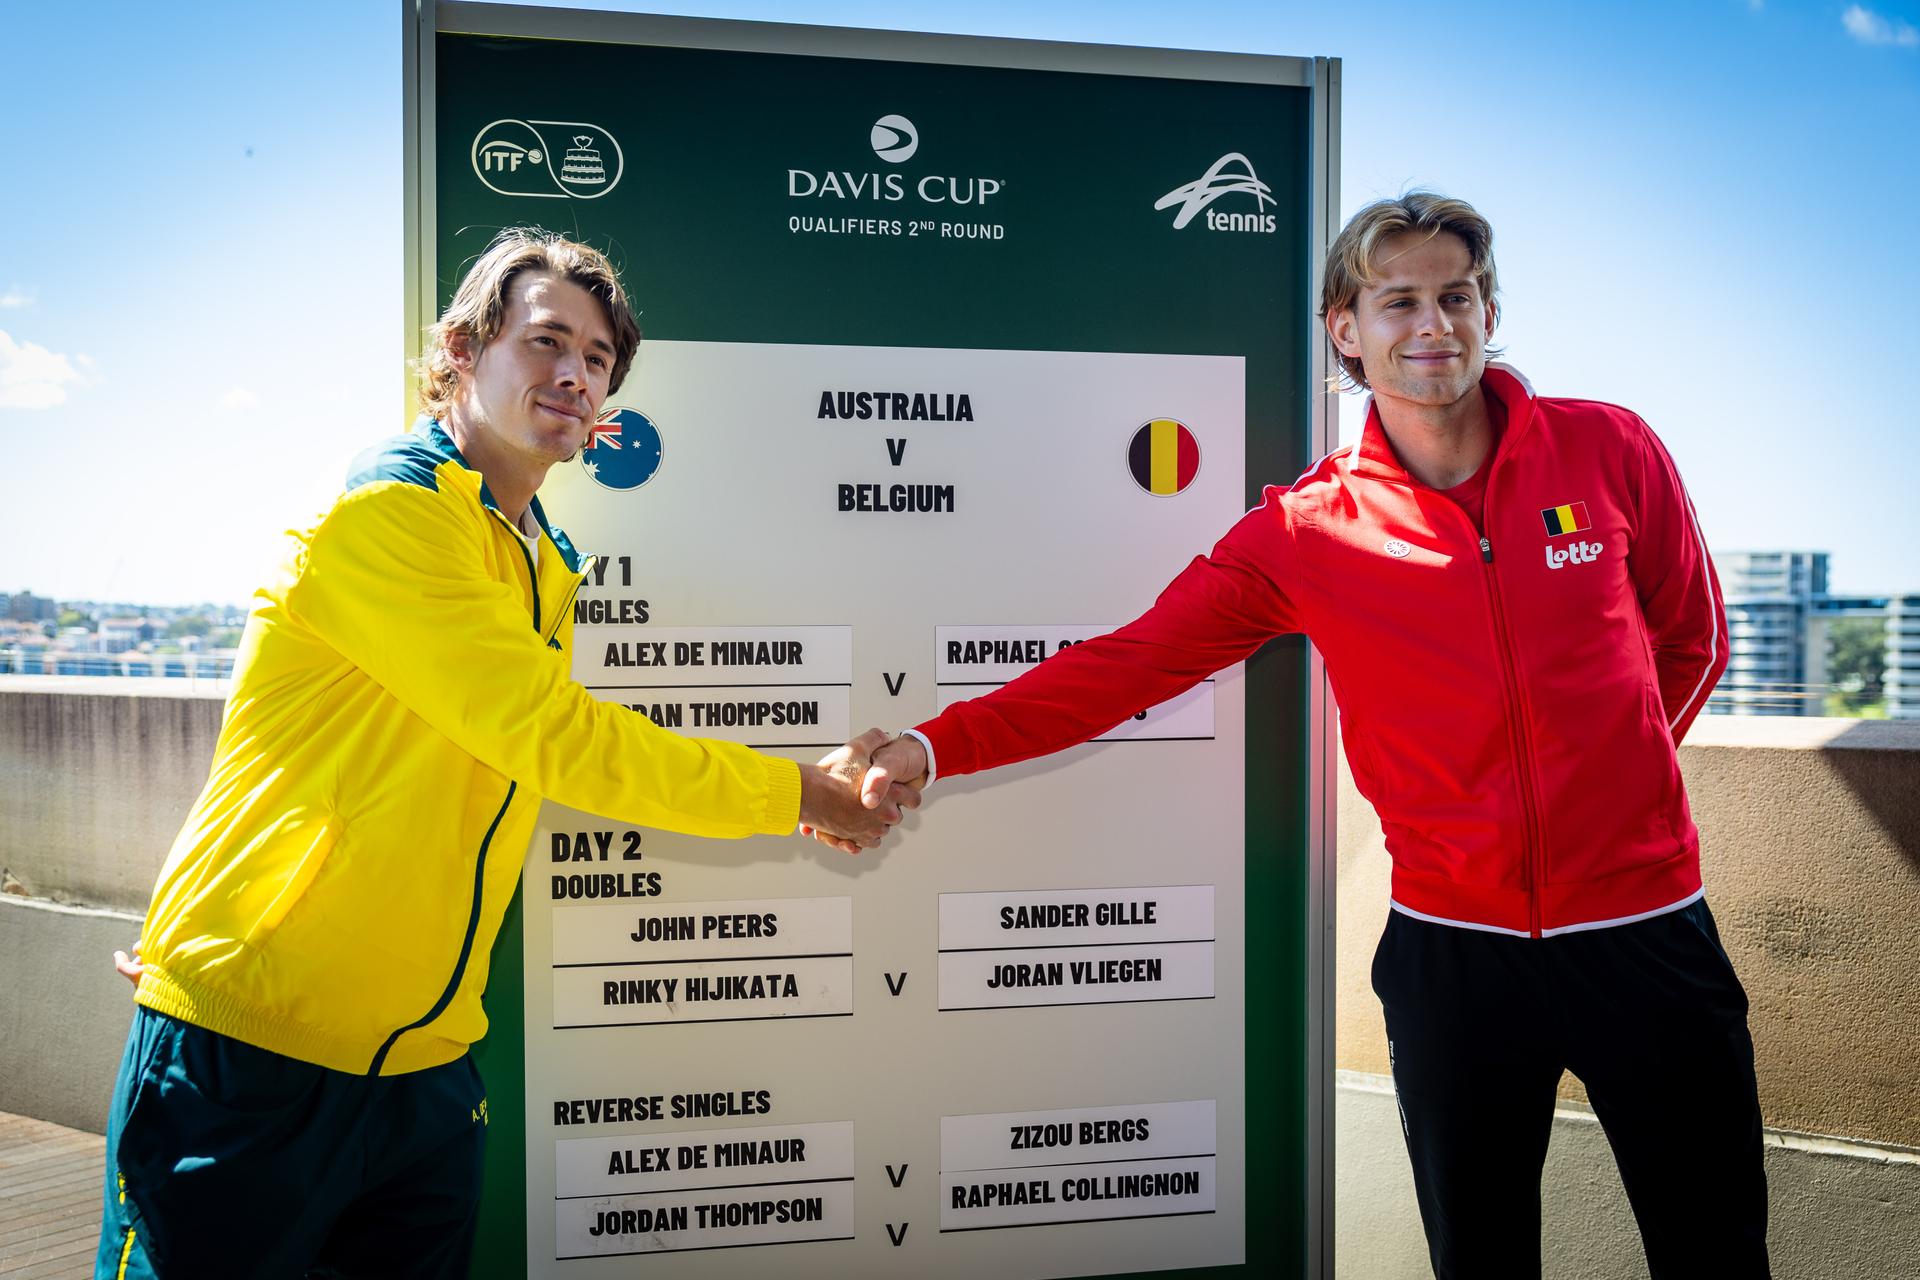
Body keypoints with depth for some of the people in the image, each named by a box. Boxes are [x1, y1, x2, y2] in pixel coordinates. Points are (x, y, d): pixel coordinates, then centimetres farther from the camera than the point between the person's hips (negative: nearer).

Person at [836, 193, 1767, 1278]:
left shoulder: (1609, 452, -3)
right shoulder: (1302, 534, -5)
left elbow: (1692, 637, 11)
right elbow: (1126, 661, -8)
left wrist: (1605, 779, 11)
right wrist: (930, 749, -18)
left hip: (1644, 926, 1)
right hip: (1454, 944, 0)